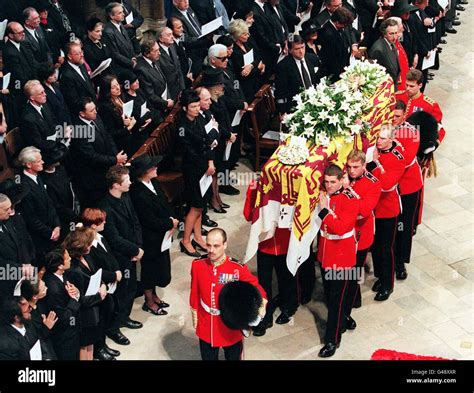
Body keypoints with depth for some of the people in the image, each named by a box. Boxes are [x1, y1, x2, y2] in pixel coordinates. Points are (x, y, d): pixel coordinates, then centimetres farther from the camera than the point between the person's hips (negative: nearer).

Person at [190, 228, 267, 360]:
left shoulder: (238, 268, -20)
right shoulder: (197, 265, -11)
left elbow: (255, 286, -11)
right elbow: (195, 293, 0)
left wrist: (261, 303, -31)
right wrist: (195, 316, 9)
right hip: (206, 327, 2)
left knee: (233, 357, 18)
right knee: (208, 357, 19)